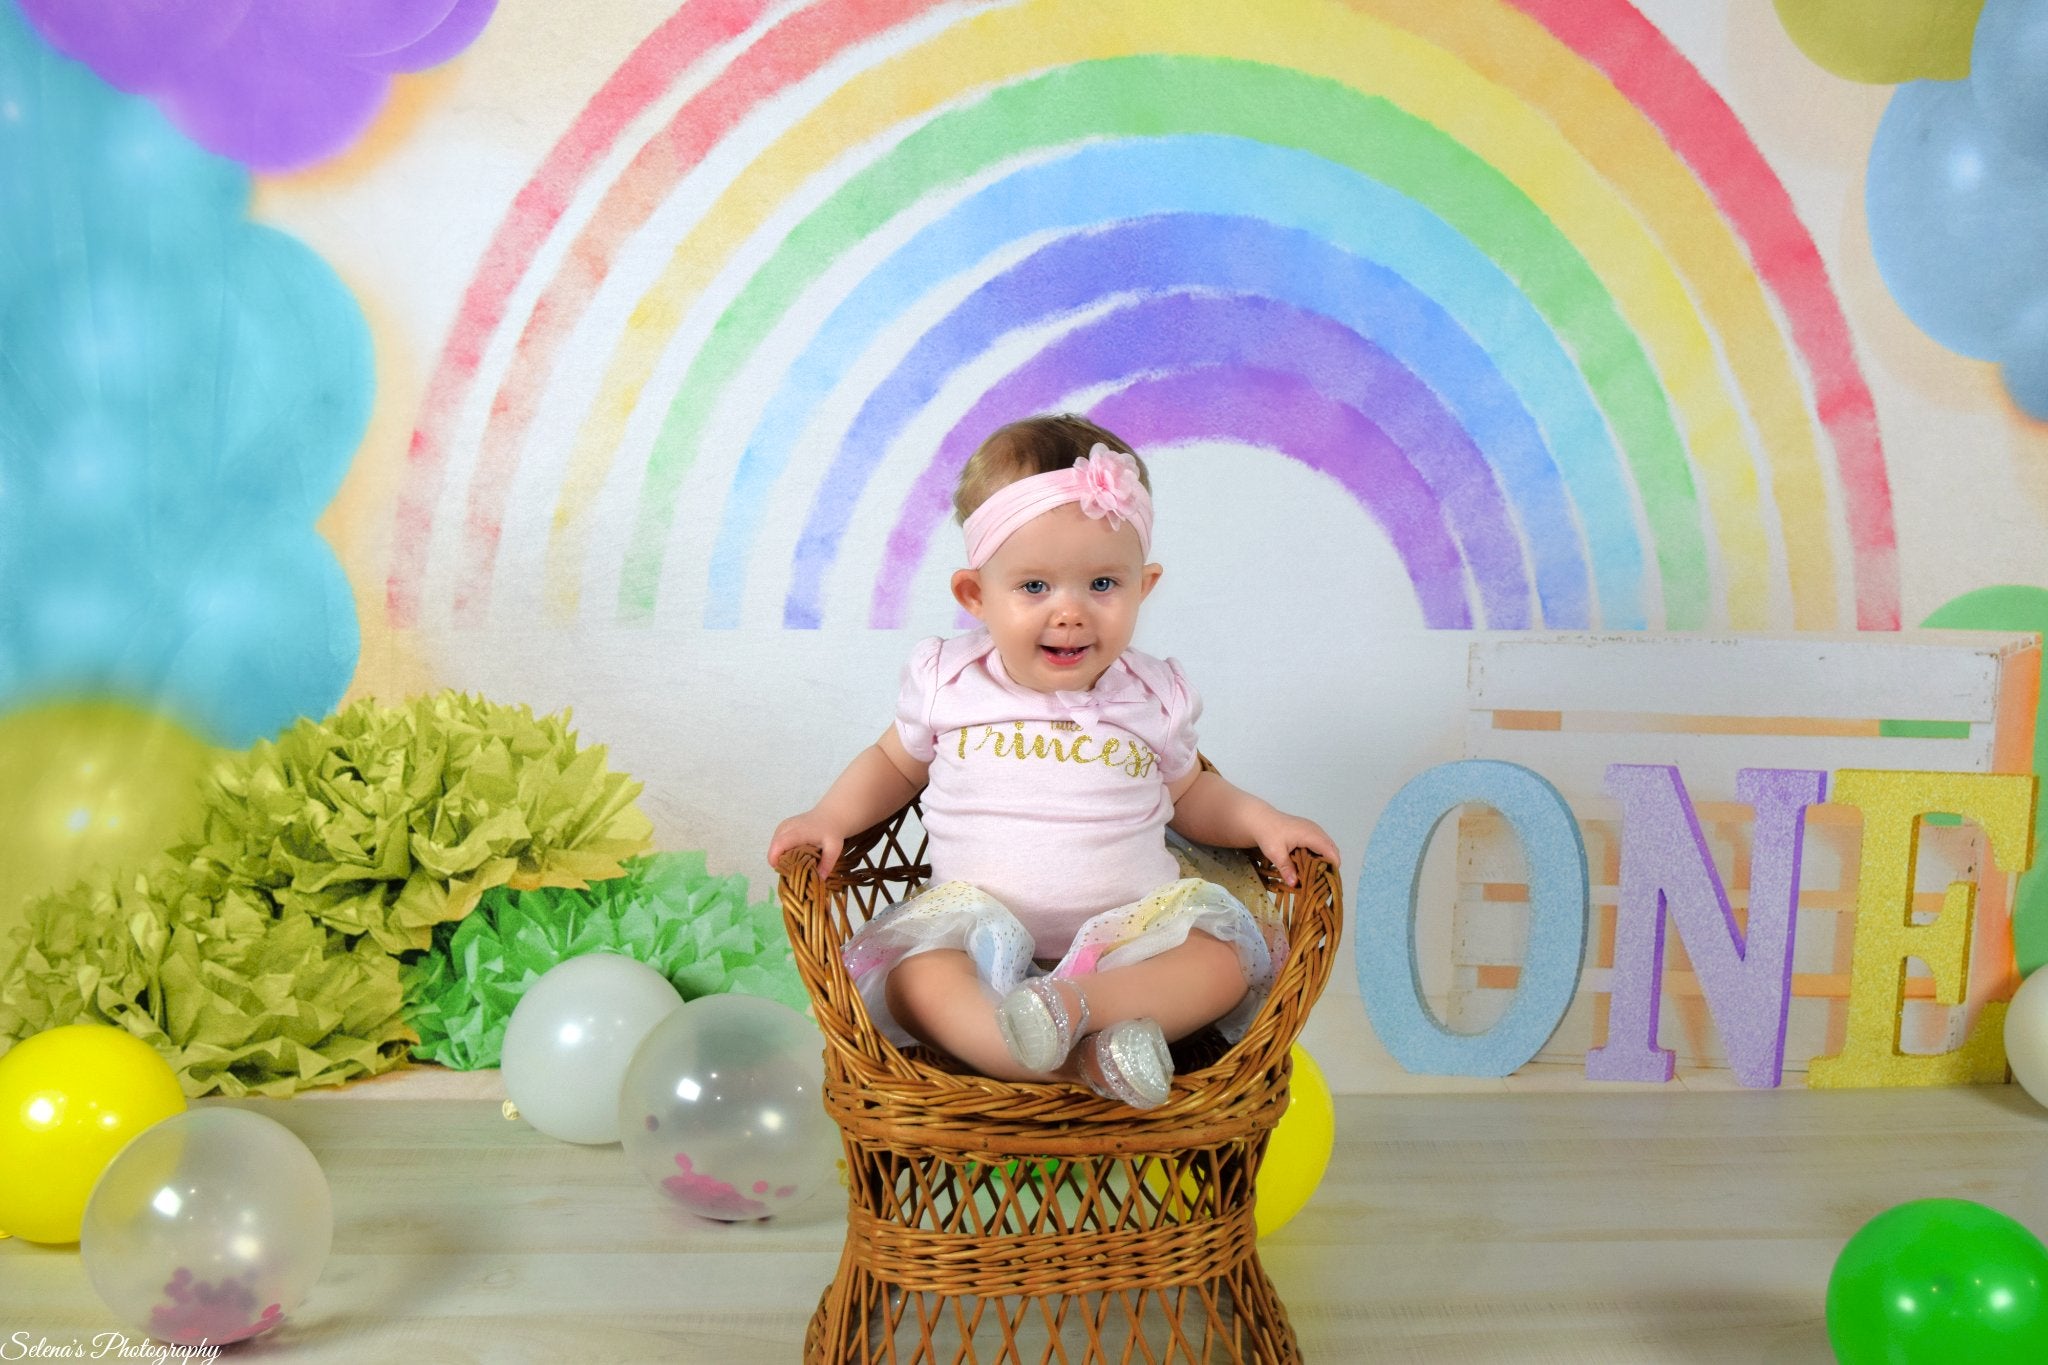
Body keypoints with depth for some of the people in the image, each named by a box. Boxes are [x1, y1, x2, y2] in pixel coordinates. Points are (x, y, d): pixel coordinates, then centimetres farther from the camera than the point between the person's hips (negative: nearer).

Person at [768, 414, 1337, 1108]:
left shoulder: (1153, 695, 3)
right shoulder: (947, 681, 2)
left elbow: (1189, 794, 19)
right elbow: (895, 762, 19)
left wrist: (1260, 820, 1)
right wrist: (829, 816, 3)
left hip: (1131, 922, 2)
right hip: (975, 915, -1)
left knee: (1226, 957, -25)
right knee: (919, 976, -32)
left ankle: (1076, 1001, -42)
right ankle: (1084, 1060, -48)